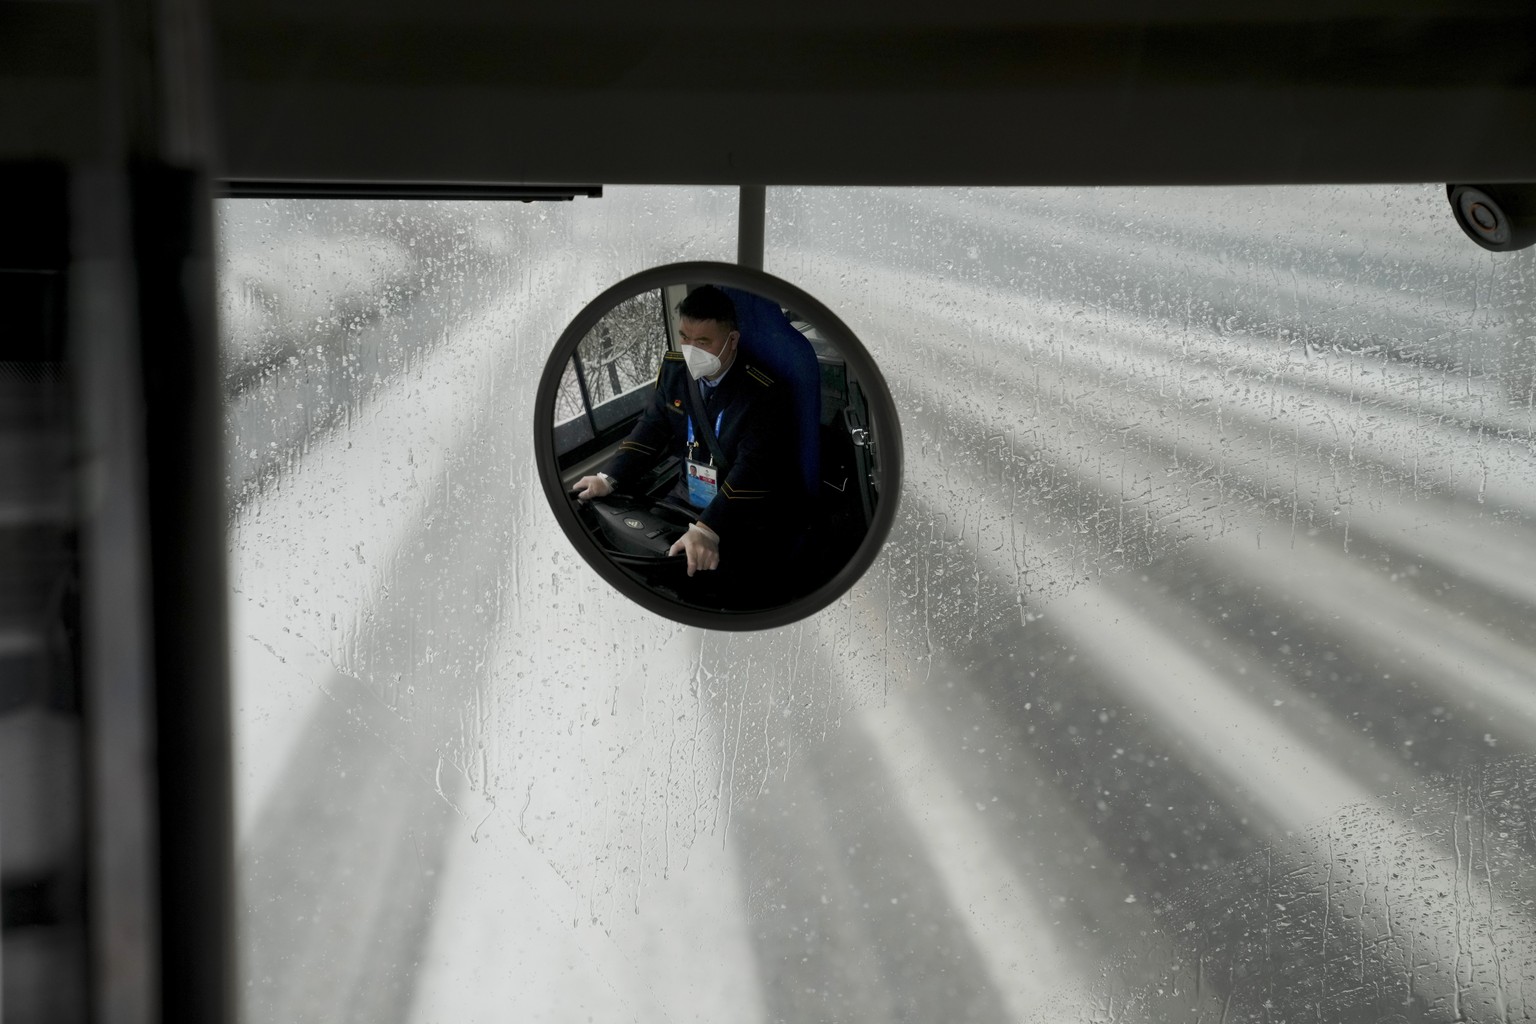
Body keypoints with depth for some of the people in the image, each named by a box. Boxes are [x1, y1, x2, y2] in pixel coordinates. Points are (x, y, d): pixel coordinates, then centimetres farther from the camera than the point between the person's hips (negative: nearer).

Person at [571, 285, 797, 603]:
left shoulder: (761, 392, -24)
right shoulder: (674, 368, -2)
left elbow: (753, 468, -32)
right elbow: (651, 429, 5)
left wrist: (708, 529, -44)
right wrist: (608, 478, -12)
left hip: (746, 512, -6)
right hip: (688, 499, 6)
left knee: (742, 596, -18)